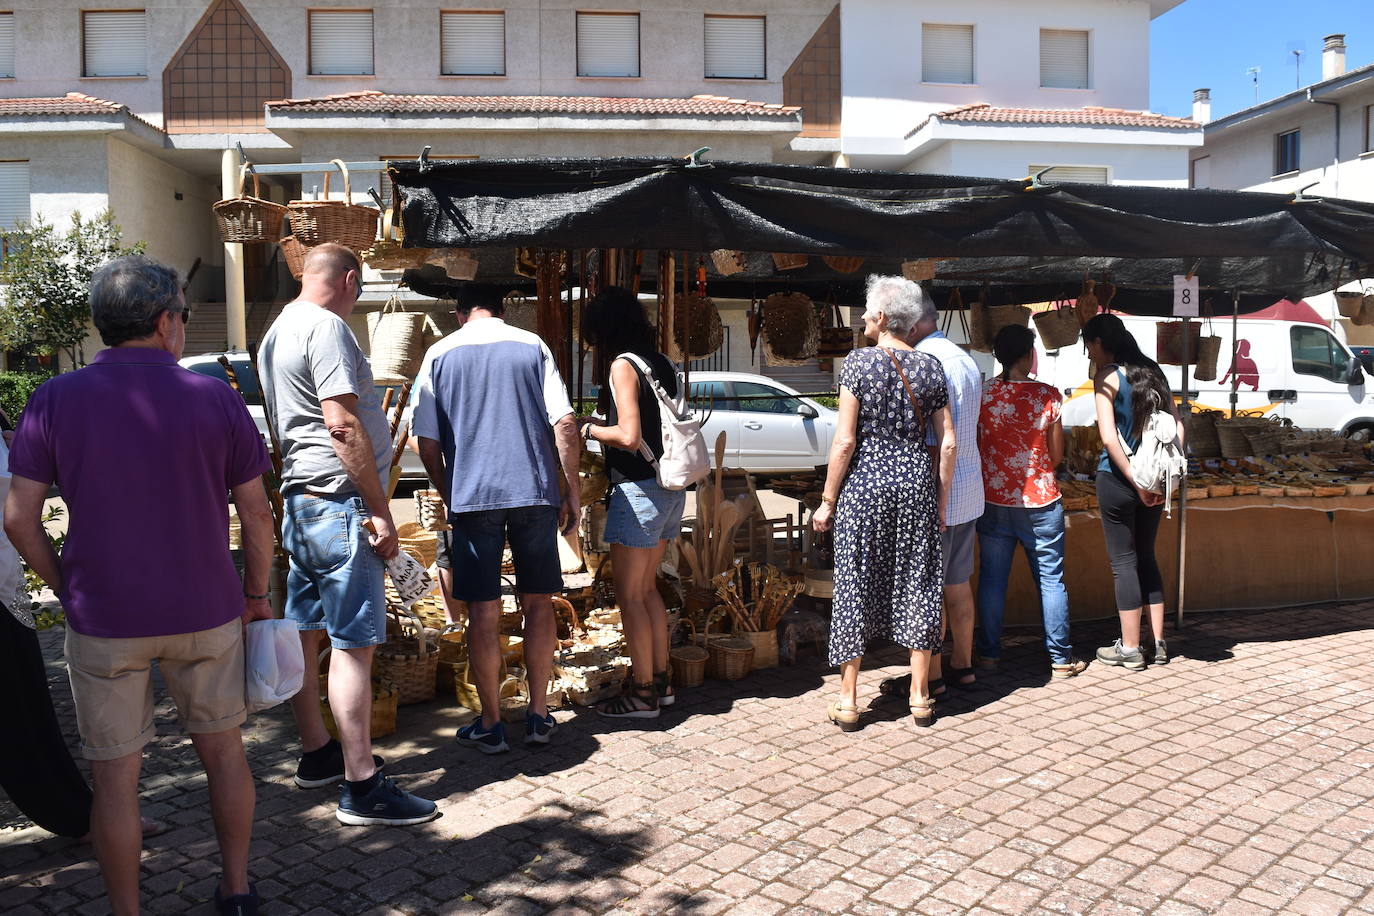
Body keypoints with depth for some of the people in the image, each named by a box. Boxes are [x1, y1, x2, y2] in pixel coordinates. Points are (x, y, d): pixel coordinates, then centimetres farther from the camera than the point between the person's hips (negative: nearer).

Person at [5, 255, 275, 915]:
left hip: (103, 621, 0)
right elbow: (256, 515, -3)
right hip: (206, 613, 1)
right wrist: (256, 594, 9)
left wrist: (66, 589, 8)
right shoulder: (216, 398, -6)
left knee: (115, 776, 12)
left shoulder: (55, 401, -5)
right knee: (222, 750, 18)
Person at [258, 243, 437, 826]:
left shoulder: (277, 331, 19)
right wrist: (380, 511, -19)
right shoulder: (326, 326, -12)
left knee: (305, 634, 15)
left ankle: (316, 755, 28)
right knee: (354, 643, -8)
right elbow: (343, 425, -21)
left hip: (299, 500, 11)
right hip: (339, 500, -10)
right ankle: (362, 787, -3)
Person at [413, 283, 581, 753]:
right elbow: (565, 427, -1)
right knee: (538, 602, 11)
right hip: (535, 491, 1)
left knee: (483, 610, 6)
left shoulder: (440, 354, 7)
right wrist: (572, 494, 6)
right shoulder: (533, 346, 7)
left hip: (472, 495, -1)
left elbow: (428, 444, 4)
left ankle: (490, 725, 13)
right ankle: (539, 715, 18)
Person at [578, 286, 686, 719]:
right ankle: (660, 681, 25)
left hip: (639, 488, -9)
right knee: (646, 587, 18)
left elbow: (630, 437, -21)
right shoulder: (662, 363, 12)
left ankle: (643, 693, 7)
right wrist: (603, 427, 18)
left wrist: (589, 429, -5)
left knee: (629, 592, 1)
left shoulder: (623, 365, -13)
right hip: (670, 488, 9)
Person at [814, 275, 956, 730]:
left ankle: (848, 701, 11)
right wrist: (942, 500, 12)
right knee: (917, 582, 11)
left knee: (856, 584, 4)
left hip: (866, 480, -3)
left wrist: (827, 500, -3)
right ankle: (920, 696, 19)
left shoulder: (859, 362, -8)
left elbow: (845, 441, -10)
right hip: (917, 479, 3)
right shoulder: (930, 367, 4)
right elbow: (948, 443, 3)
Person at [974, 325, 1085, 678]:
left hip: (994, 501, 1)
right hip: (1040, 502, -1)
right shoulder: (1048, 396, -8)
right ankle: (1060, 658, 14)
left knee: (992, 579, 10)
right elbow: (1057, 456, -1)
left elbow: (974, 449, 1)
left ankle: (989, 652, 17)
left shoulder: (983, 394, -6)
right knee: (1051, 579, 8)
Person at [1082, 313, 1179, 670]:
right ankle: (1158, 644, 22)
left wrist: (1136, 483, -15)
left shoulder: (1107, 377, -11)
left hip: (1117, 479, -6)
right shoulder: (1152, 372, 9)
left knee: (1124, 563, 4)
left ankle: (1130, 648, 12)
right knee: (1146, 558, 17)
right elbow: (1176, 426, 8)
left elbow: (1109, 437, -19)